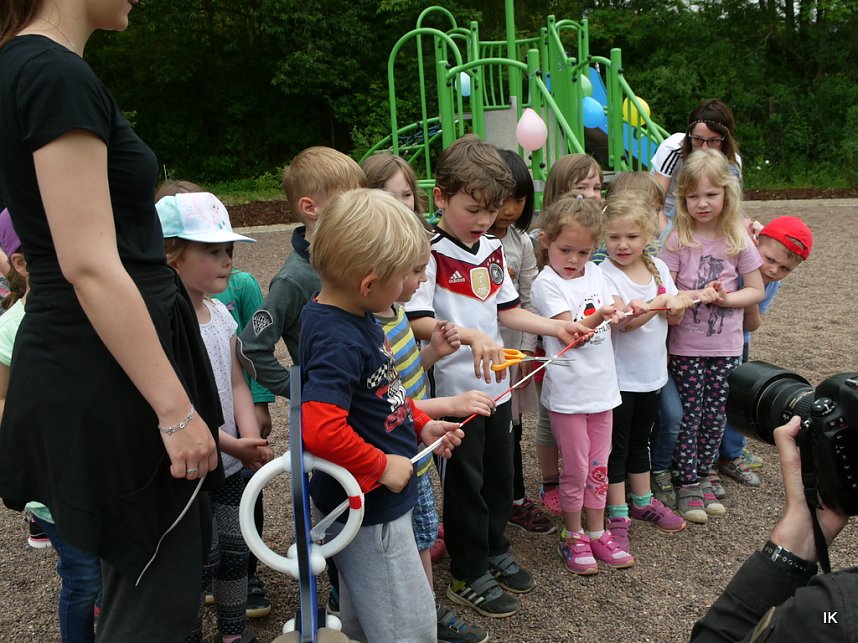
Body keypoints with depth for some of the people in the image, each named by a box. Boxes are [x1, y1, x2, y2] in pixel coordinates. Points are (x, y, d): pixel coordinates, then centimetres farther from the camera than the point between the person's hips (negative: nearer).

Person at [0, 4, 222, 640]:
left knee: (142, 567, 21)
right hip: (109, 378, -10)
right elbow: (90, 266, -23)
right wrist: (177, 410, -21)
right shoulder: (59, 76, -17)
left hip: (81, 366, 10)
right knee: (159, 588, 3)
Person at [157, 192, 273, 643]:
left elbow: (237, 384, 4)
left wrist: (250, 439, -9)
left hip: (229, 462, 7)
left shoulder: (219, 313, 4)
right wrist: (233, 445, -23)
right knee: (202, 556, 3)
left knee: (236, 548, 15)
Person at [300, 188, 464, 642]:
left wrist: (422, 425, 8)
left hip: (376, 500, 9)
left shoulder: (356, 317, 2)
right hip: (368, 509, -9)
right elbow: (319, 430, -37)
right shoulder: (338, 341, -28)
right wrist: (380, 466, -24)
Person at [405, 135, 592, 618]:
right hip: (455, 389, -7)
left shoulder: (493, 248, 7)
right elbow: (416, 321, -25)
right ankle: (469, 575, 25)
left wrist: (556, 327, 2)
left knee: (501, 473, 20)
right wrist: (469, 335, -37)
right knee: (465, 482, 8)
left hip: (497, 383, 7)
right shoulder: (430, 253, -17)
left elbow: (507, 310, 12)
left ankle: (495, 551, 41)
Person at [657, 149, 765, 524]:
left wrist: (725, 298, -16)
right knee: (690, 414, 4)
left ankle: (703, 477, 28)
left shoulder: (738, 240, -2)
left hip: (726, 346, 2)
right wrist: (697, 295, -26)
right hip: (685, 346, -2)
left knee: (715, 413, 11)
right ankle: (687, 485, 17)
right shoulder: (678, 240, -7)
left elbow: (756, 291, 1)